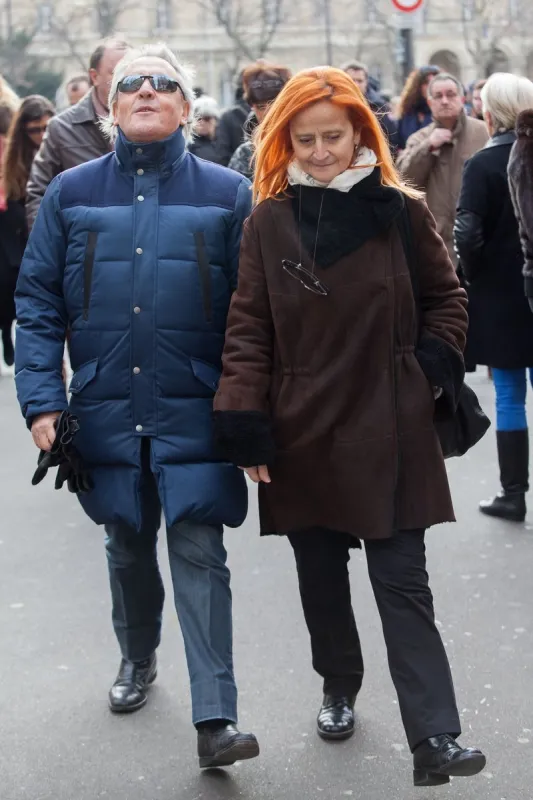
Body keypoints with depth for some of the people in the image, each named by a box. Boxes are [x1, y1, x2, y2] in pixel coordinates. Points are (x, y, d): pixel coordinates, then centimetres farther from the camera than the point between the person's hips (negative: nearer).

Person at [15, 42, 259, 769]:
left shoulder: (227, 194, -1)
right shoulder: (72, 193, 3)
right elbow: (38, 302, 3)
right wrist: (42, 401, -7)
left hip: (195, 412, -2)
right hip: (108, 410, 3)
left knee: (200, 556, -6)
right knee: (128, 550, 19)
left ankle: (215, 718, -2)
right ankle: (138, 659, 43)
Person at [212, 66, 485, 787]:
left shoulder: (402, 212, -2)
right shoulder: (269, 224, 0)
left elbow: (446, 297, 11)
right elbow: (248, 329, -2)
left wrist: (437, 367, -3)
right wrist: (243, 423, -8)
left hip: (390, 434, -1)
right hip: (302, 436, 2)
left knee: (403, 583, -2)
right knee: (321, 578, 15)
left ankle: (434, 739, -5)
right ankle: (339, 690, 38)